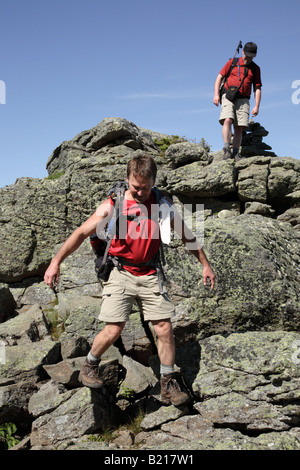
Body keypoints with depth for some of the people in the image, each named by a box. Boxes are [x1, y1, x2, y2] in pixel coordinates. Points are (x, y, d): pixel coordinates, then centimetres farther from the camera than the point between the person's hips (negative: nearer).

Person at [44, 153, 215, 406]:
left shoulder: (163, 204, 0)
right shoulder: (112, 205, -7)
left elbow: (185, 234, 11)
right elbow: (82, 233, -11)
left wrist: (205, 264, 13)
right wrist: (56, 261, -22)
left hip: (150, 275, 3)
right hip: (121, 274, -2)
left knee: (165, 329, -1)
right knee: (113, 330, -8)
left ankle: (168, 385, 16)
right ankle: (90, 366, 22)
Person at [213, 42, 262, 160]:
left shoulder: (255, 69, 13)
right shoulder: (232, 62, 7)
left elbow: (257, 89, 10)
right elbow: (219, 77, 6)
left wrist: (257, 106, 0)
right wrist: (216, 94, -7)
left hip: (243, 100, 2)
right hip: (228, 96, -2)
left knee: (239, 128, -5)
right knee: (227, 121, -24)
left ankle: (235, 153, -1)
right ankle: (226, 149, -30)